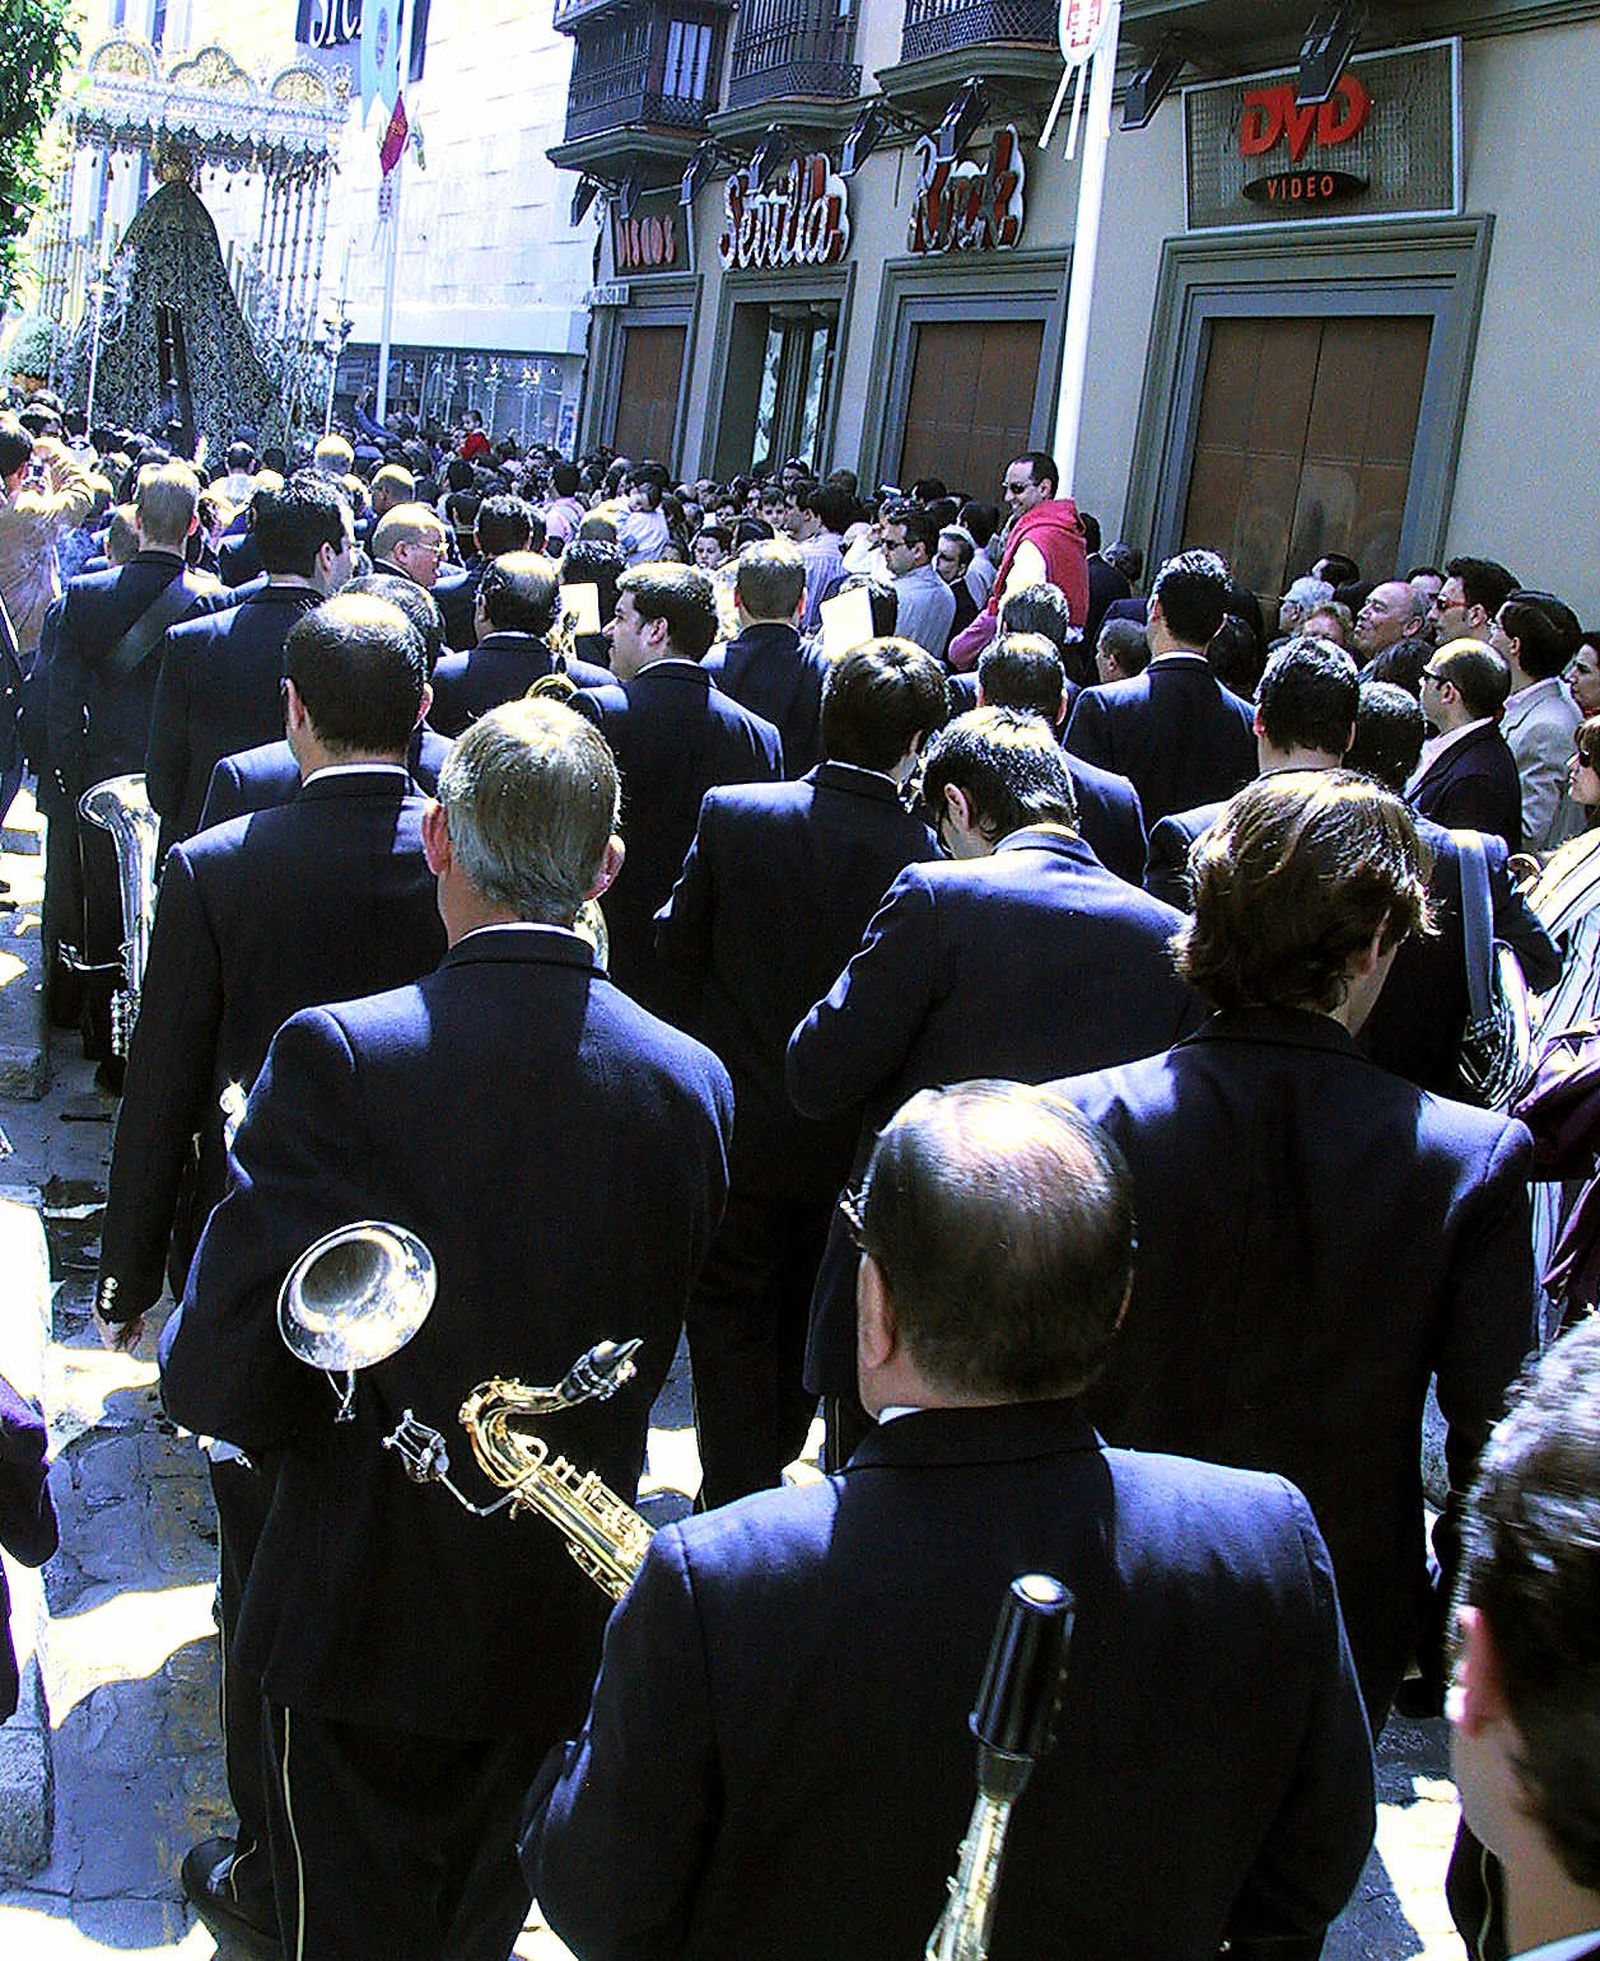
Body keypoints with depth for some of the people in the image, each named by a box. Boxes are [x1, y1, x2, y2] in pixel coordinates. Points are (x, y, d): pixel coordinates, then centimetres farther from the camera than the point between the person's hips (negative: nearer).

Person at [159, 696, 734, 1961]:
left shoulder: (336, 1058, -25)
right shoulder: (692, 1082, -12)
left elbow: (222, 1384, -22)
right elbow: (656, 1352, 0)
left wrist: (185, 1353, 0)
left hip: (367, 1618, -3)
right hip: (565, 1620, 3)